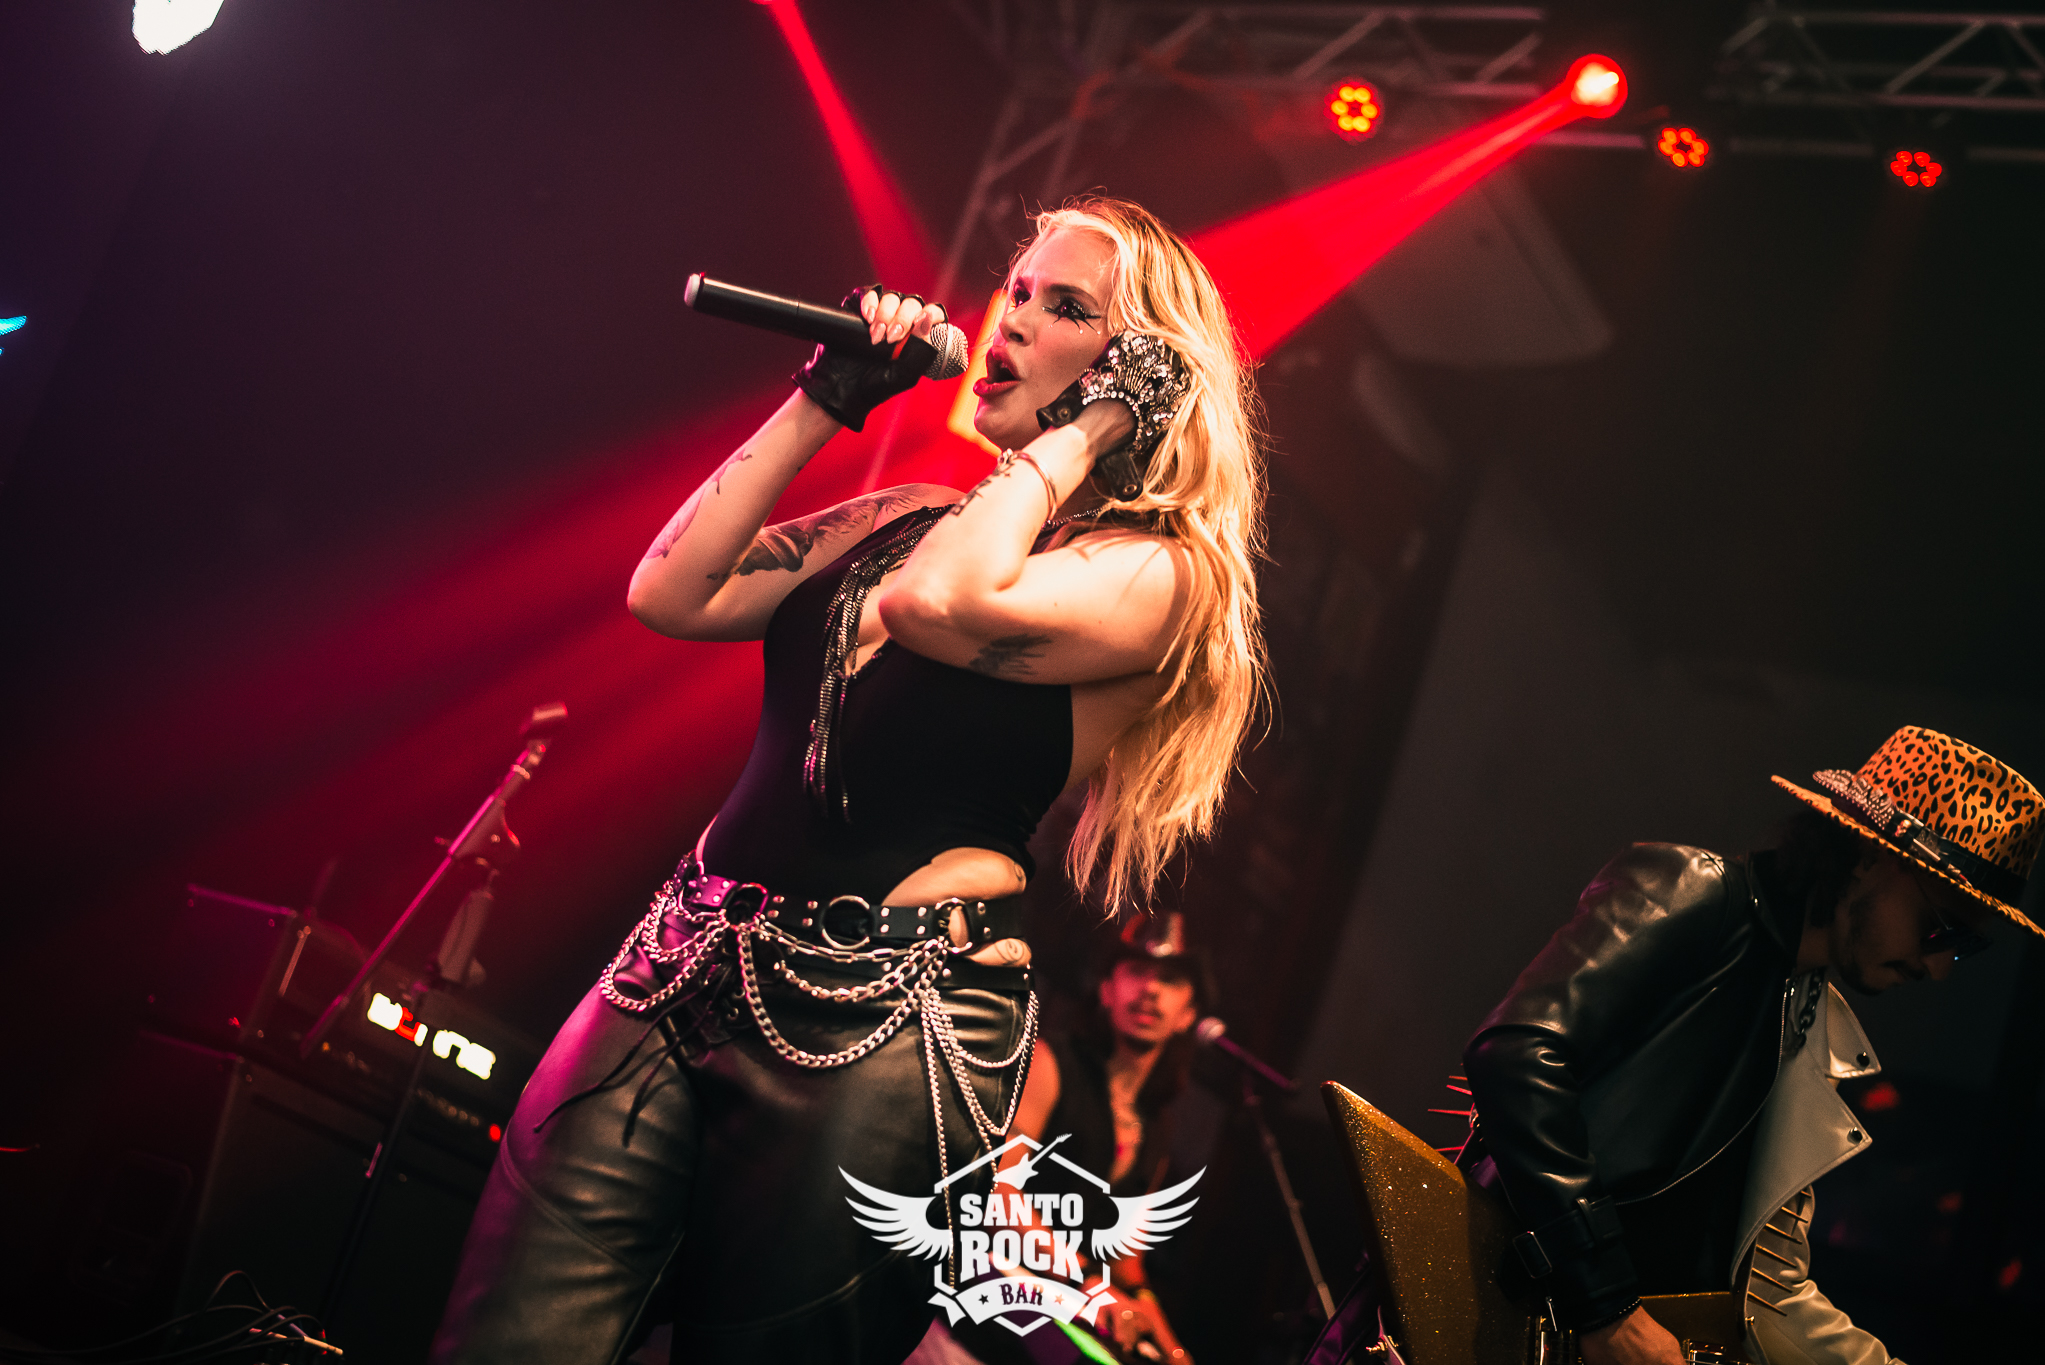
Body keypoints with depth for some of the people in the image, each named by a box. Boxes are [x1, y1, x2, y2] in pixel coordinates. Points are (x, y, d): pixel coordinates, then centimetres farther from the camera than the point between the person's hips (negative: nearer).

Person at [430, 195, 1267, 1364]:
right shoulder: (904, 519, 17)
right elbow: (670, 596, 9)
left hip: (879, 1030, -6)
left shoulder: (1156, 571, -3)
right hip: (685, 975, 6)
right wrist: (823, 403, 10)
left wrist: (1082, 427, -8)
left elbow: (942, 603, -23)